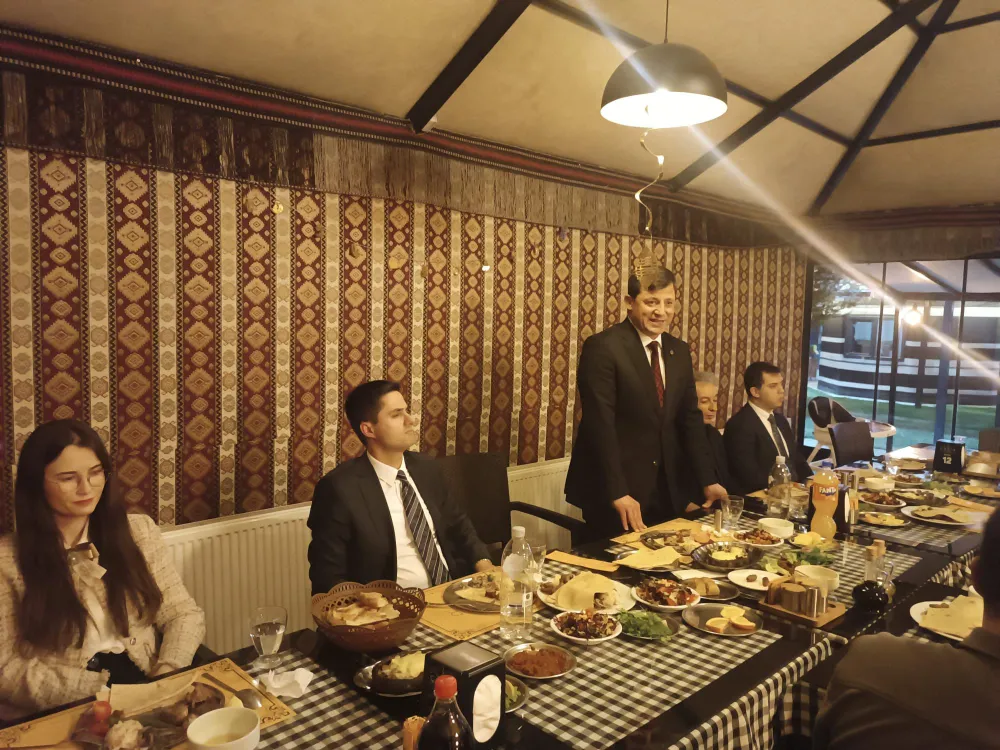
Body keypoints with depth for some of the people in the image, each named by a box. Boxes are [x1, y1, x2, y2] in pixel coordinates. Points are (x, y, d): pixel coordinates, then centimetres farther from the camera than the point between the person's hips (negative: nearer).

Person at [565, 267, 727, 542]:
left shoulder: (679, 351, 8)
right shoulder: (603, 347, -14)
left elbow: (690, 418, 12)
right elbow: (601, 424, -19)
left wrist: (707, 481, 6)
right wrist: (618, 493, -22)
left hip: (664, 490, 6)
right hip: (611, 490, -6)